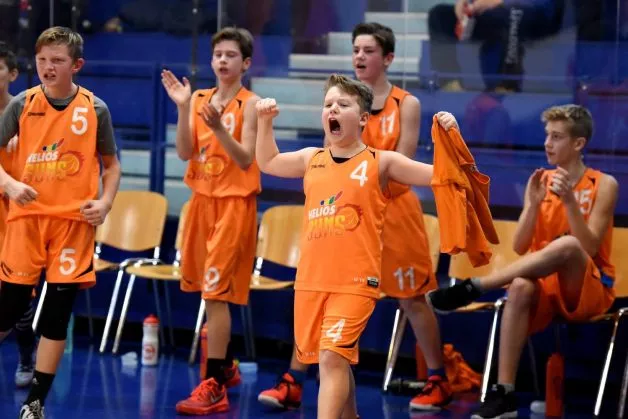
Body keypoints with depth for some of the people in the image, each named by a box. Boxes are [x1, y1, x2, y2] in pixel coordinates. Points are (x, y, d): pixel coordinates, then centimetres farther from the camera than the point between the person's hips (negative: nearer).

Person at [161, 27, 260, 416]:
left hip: (235, 203, -6)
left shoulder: (250, 104, -9)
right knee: (209, 289, 15)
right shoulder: (200, 99, 6)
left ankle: (215, 387, -10)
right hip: (202, 198, 6)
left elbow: (246, 160, -16)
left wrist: (220, 127, -30)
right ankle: (227, 367, 32)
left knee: (216, 292, -11)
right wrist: (182, 108, -13)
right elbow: (185, 152, -2)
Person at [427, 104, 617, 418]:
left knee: (567, 246, -37)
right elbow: (520, 248, 2)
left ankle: (471, 288, -33)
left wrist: (569, 200, -21)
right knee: (520, 287, -35)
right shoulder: (541, 182, 10)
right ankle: (503, 393, -36)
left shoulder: (603, 186, -2)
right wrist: (534, 204, -12)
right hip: (545, 285, 3)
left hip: (588, 289, -3)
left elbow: (588, 248, -13)